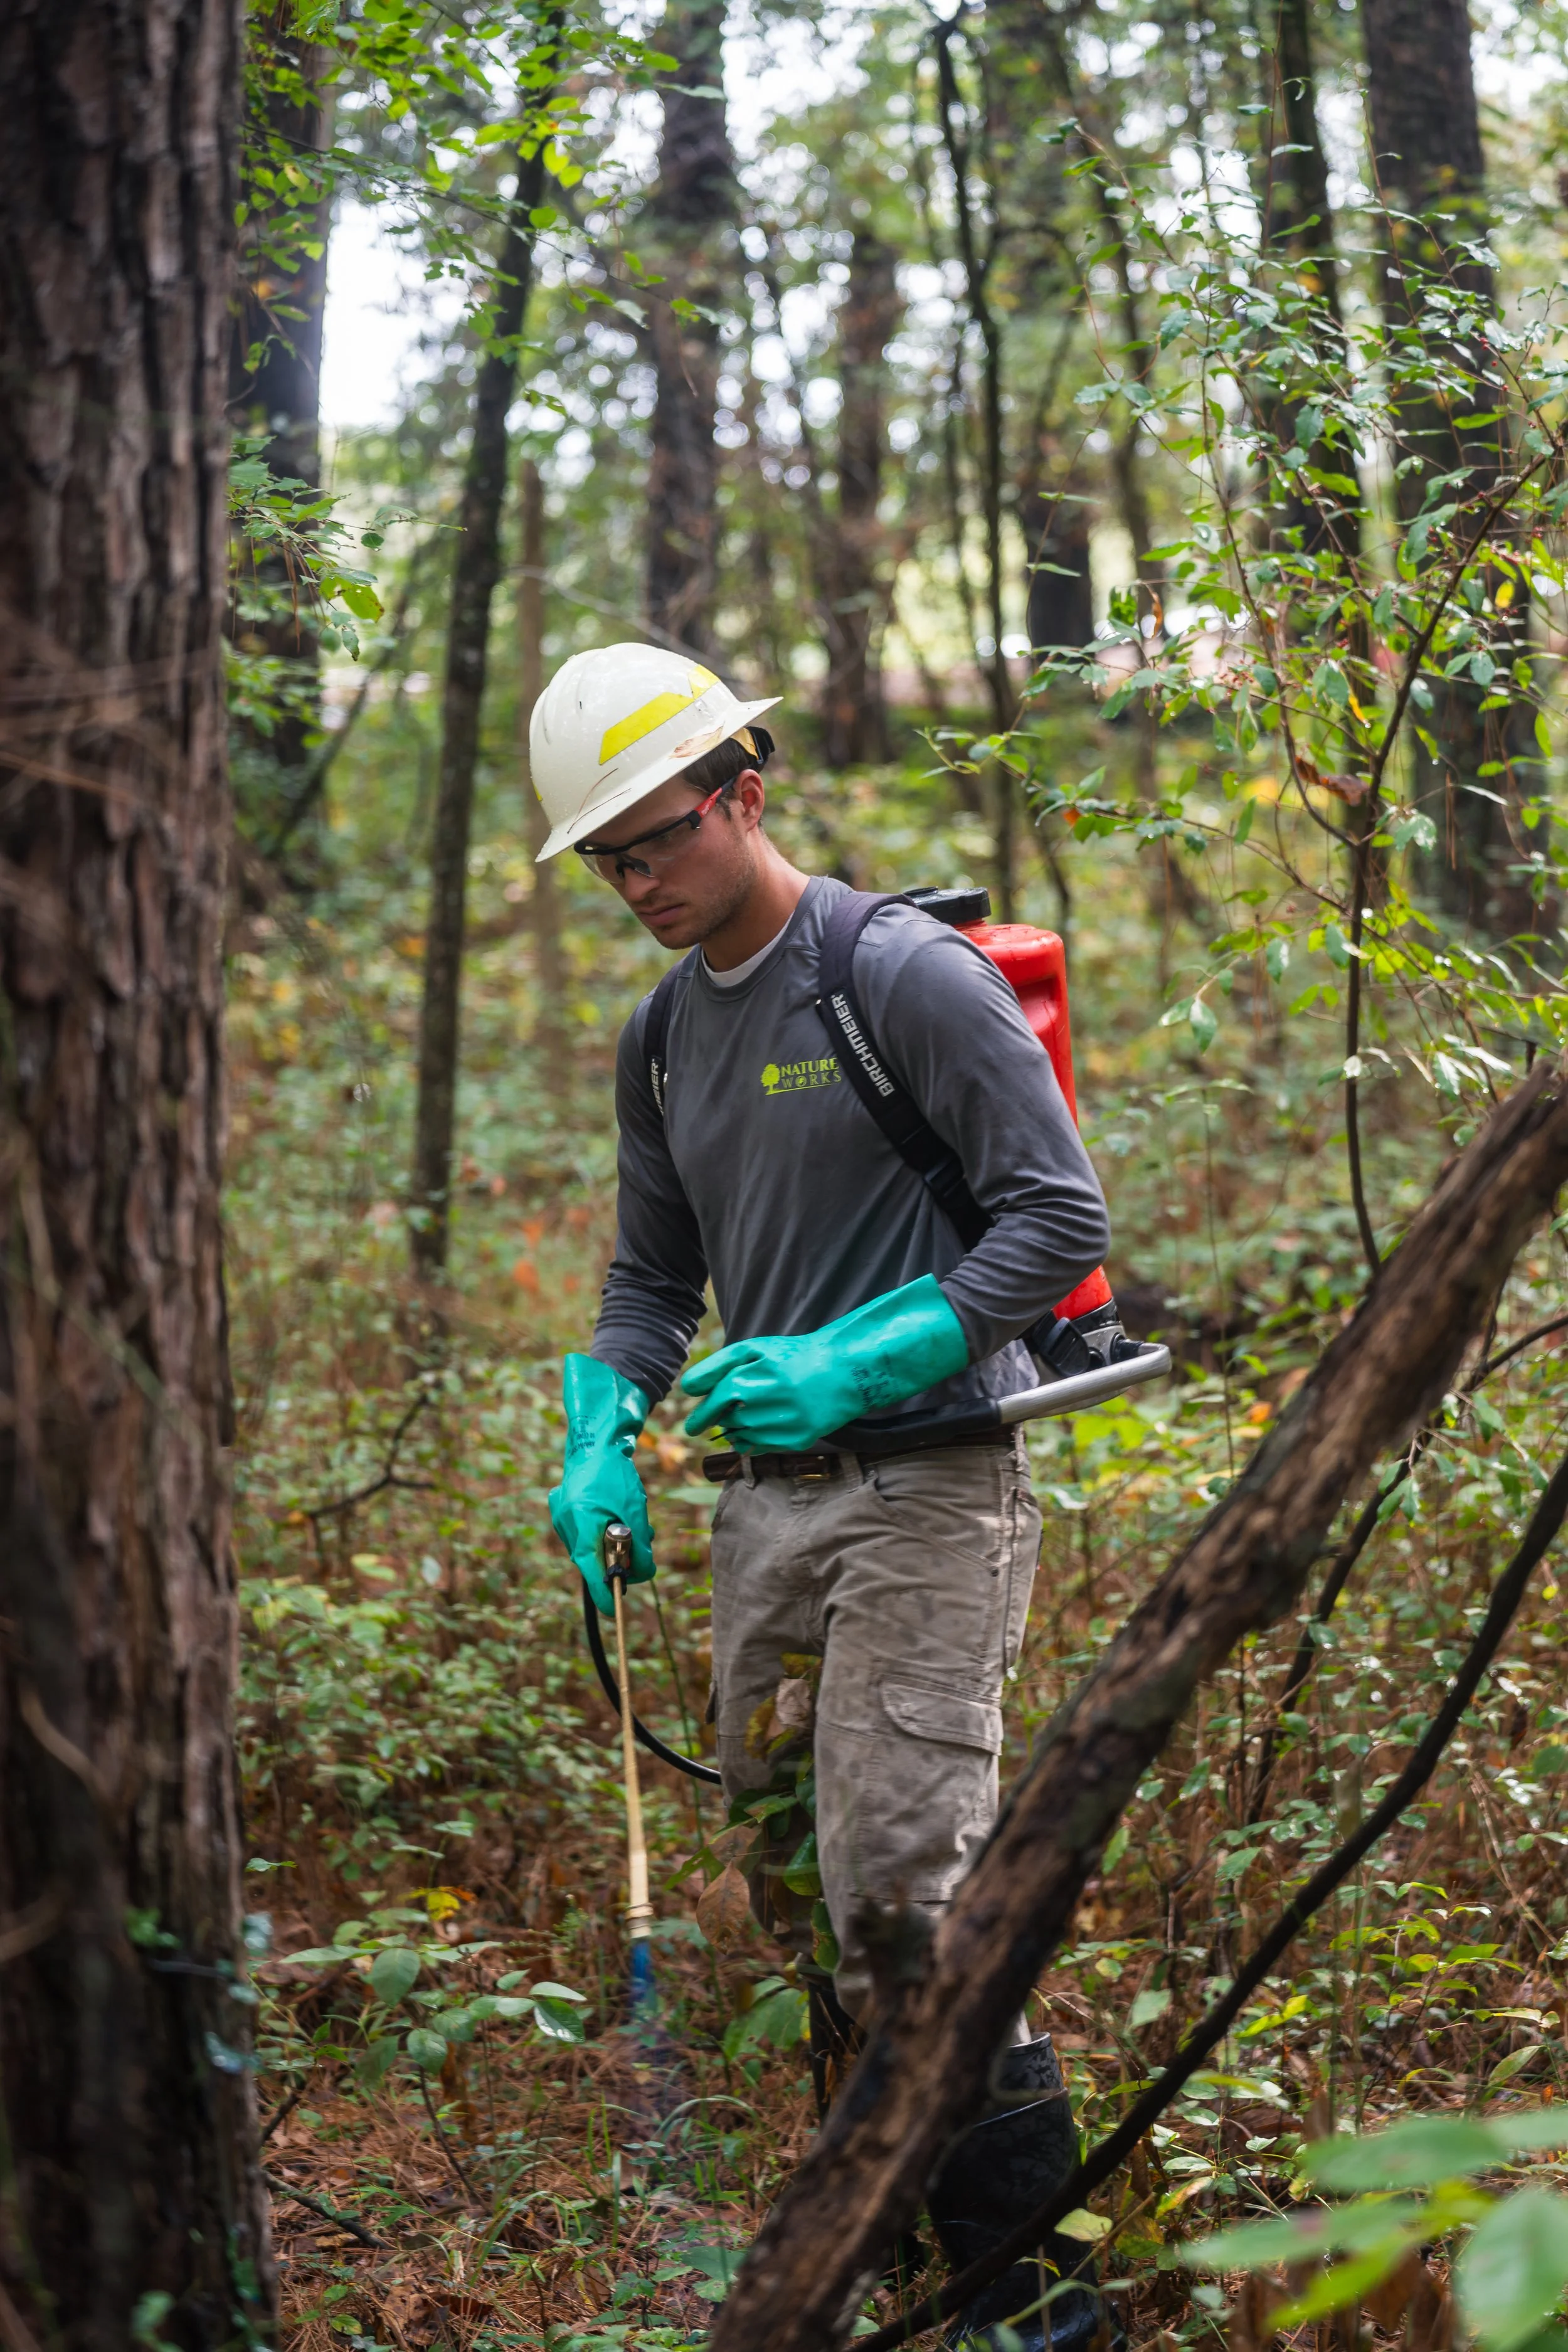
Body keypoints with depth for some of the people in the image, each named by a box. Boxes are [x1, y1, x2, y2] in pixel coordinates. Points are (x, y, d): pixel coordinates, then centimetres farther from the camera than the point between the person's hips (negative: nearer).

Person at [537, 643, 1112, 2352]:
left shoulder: (911, 977, -10)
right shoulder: (661, 1037, 14)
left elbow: (1059, 1220, -13)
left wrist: (855, 1362, -22)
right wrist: (603, 1439, 4)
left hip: (926, 1487, -8)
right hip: (766, 1502, 8)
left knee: (906, 1887, -14)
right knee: (789, 1884, 10)